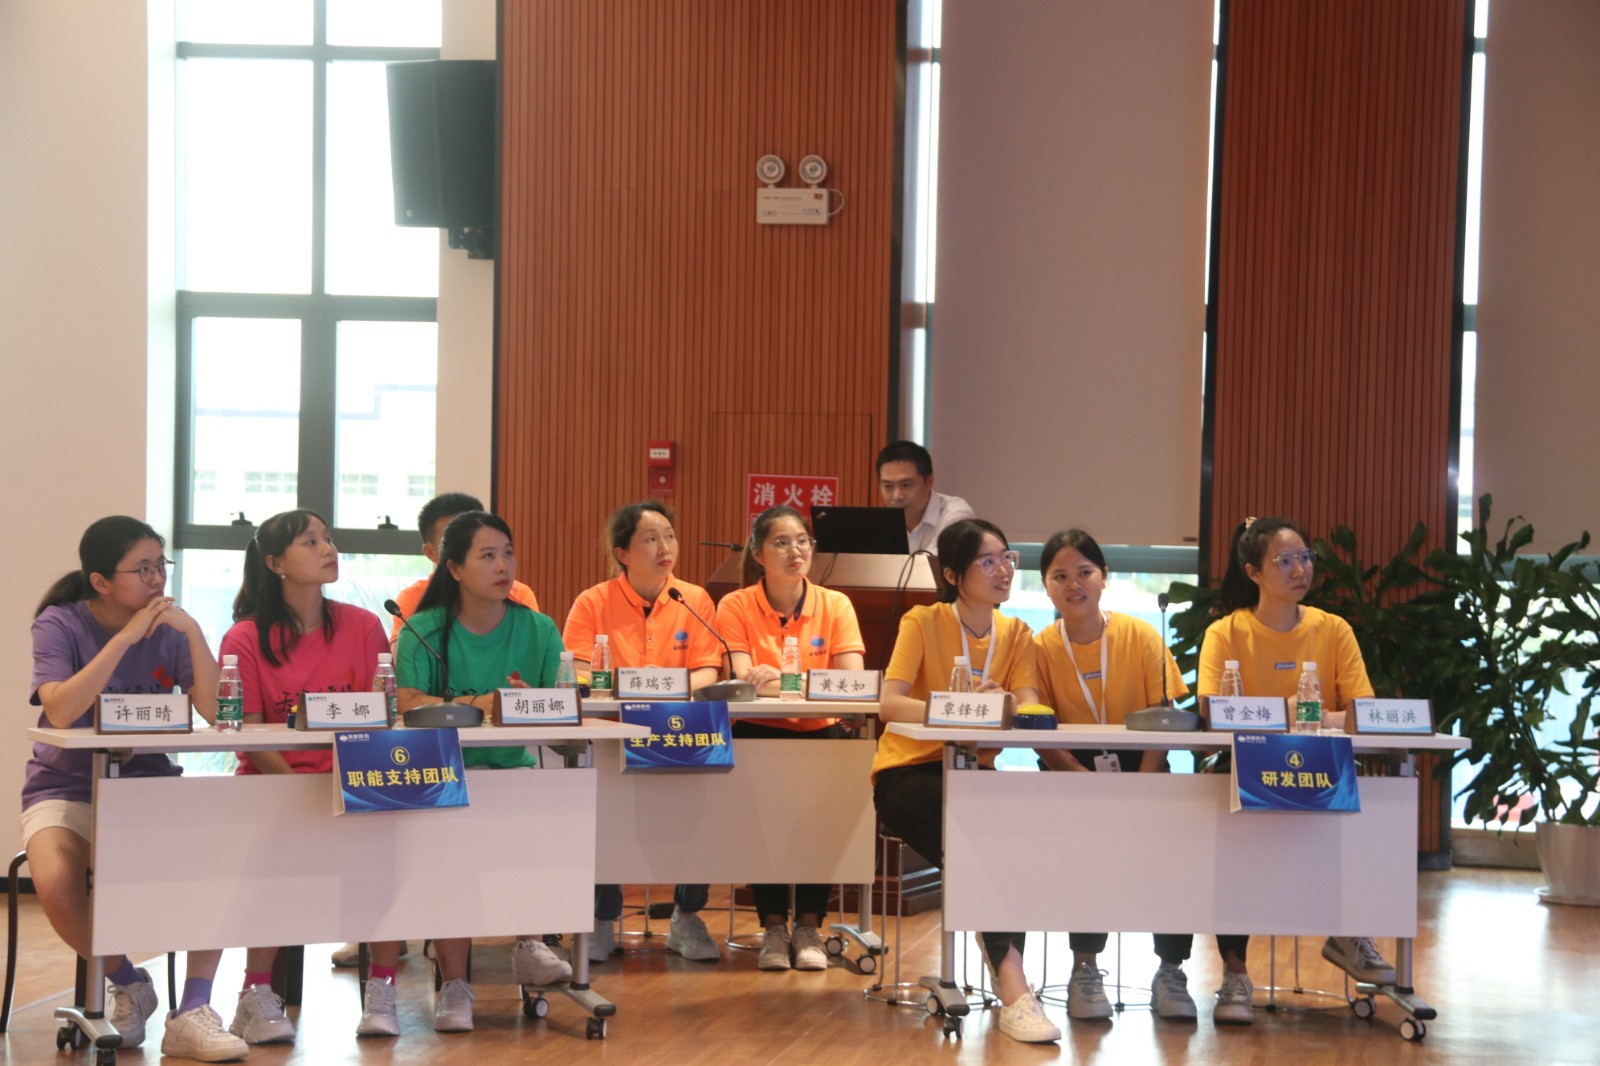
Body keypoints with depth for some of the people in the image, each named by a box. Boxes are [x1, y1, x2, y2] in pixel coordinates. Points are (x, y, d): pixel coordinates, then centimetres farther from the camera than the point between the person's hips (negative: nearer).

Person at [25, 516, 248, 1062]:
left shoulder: (169, 629, 2)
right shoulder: (59, 625, -7)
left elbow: (216, 713, -10)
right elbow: (61, 711, -25)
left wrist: (193, 631, -19)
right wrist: (125, 638, -25)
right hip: (67, 786, -2)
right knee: (55, 883, -34)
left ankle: (192, 1014, -19)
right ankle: (126, 982, -3)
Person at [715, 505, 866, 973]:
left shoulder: (835, 605, 1)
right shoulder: (736, 606, -2)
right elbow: (743, 680, -12)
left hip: (819, 731, 1)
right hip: (758, 731, -1)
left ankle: (809, 925, -12)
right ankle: (773, 925, -14)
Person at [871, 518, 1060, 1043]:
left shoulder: (1016, 634, 5)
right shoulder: (922, 623, -8)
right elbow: (889, 705, -21)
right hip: (909, 775, -4)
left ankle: (1010, 982, -22)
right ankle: (1012, 985, -29)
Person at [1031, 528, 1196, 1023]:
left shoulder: (1142, 637, -2)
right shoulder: (1041, 648, -1)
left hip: (1140, 766, 1)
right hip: (1074, 771, -1)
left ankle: (1171, 971, -11)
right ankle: (1085, 970, -17)